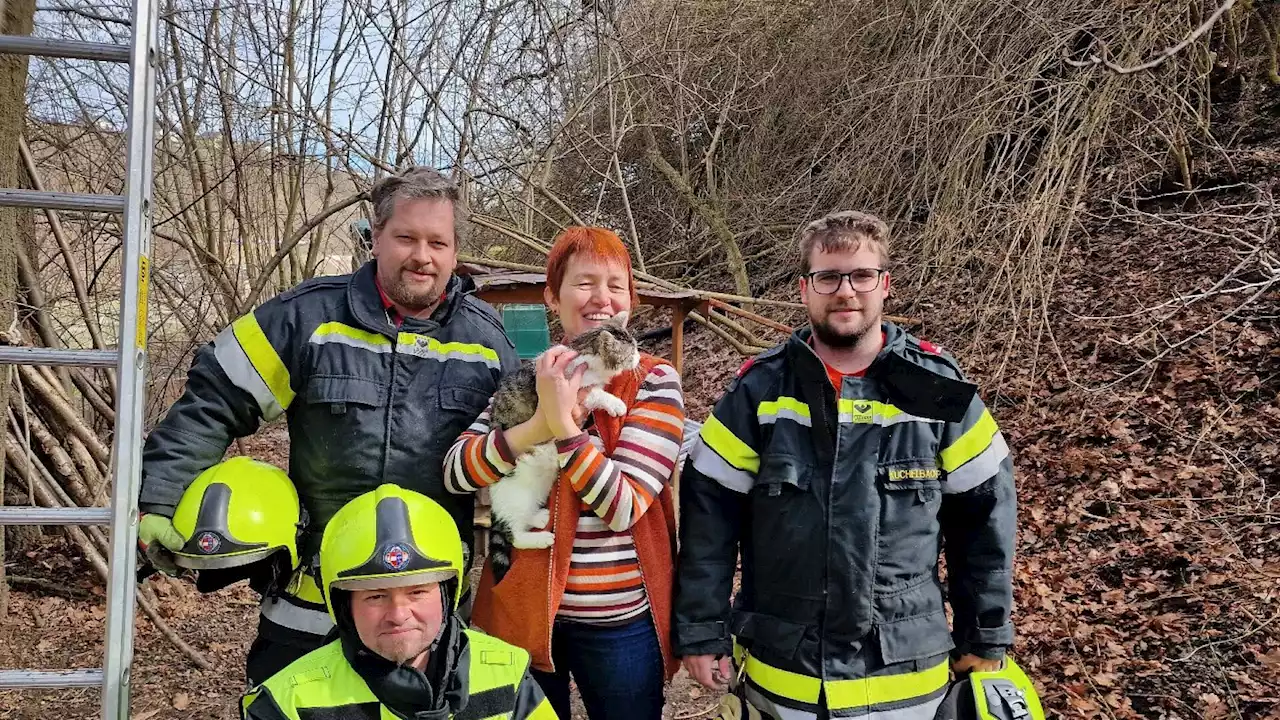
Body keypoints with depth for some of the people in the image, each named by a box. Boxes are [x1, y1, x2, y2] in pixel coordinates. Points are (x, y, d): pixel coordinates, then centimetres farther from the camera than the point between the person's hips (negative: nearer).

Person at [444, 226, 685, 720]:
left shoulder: (654, 381, -7)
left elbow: (624, 507, -16)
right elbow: (455, 472, -12)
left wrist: (564, 425, -26)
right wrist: (542, 422, -25)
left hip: (619, 622, -2)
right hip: (520, 611, 2)